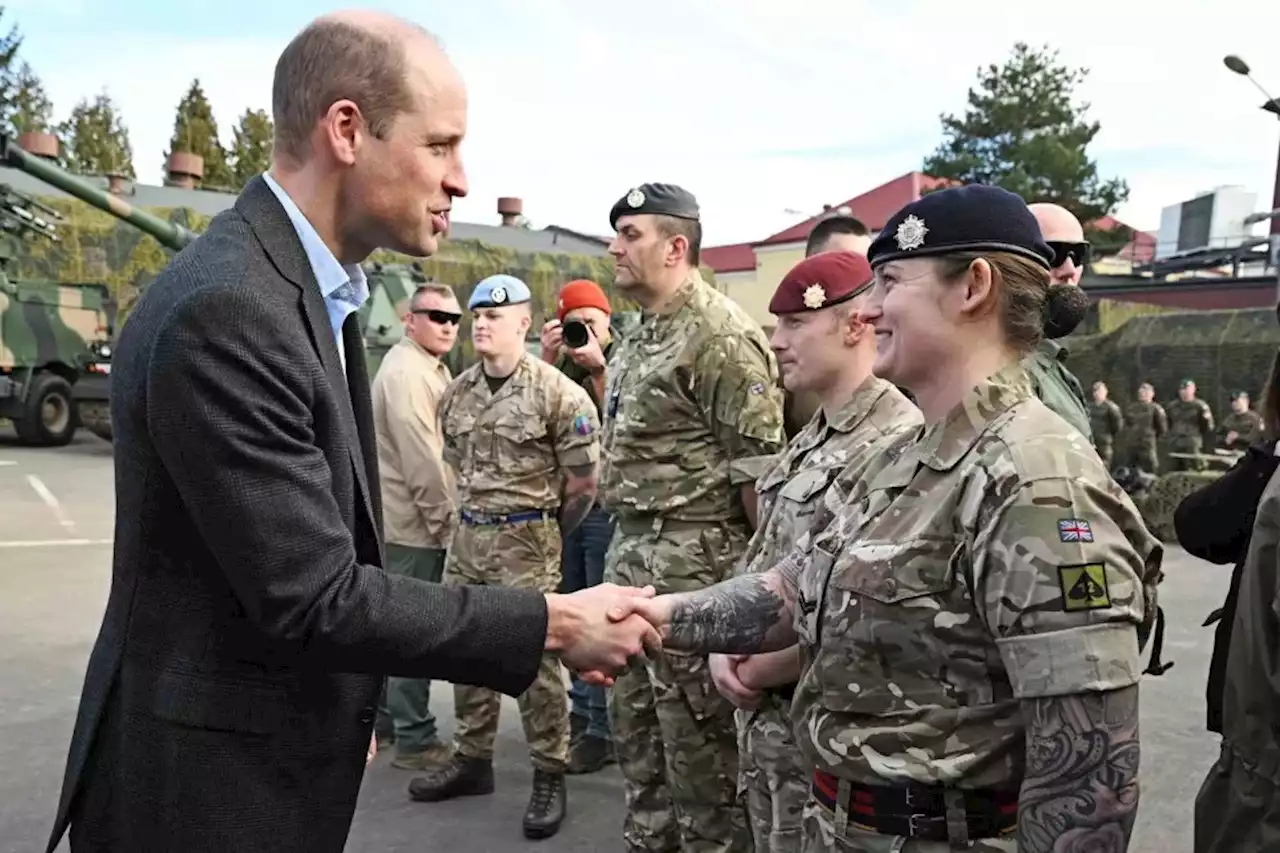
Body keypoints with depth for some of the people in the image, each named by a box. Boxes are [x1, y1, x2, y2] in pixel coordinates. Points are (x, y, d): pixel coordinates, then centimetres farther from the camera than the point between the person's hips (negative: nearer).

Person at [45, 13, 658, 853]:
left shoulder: (306, 290, 5)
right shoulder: (227, 309, -26)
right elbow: (312, 598, -25)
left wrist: (346, 707, 13)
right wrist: (554, 624, -20)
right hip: (206, 785, -9)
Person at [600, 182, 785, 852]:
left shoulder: (721, 336, -14)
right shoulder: (637, 340, 15)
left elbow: (759, 465, -16)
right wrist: (626, 547, 19)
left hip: (693, 564, -9)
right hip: (631, 553, 10)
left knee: (699, 741, 3)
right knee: (635, 726, 19)